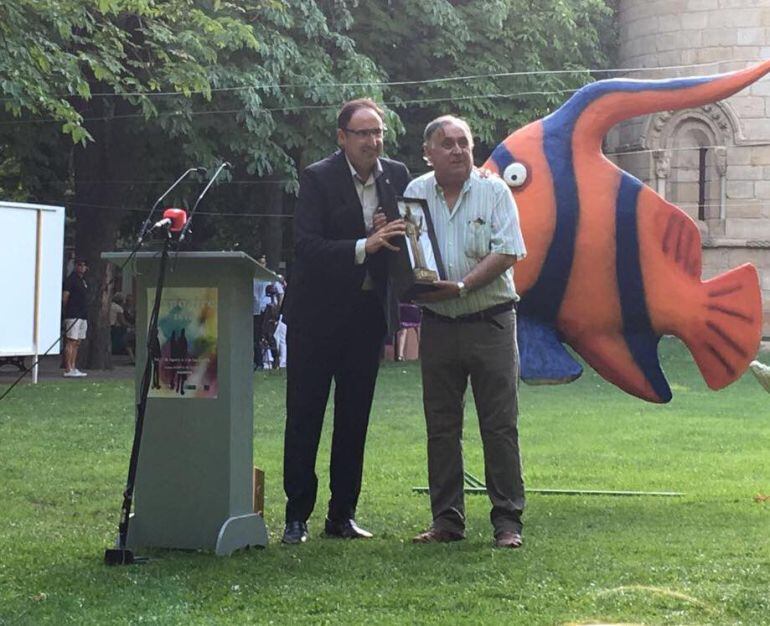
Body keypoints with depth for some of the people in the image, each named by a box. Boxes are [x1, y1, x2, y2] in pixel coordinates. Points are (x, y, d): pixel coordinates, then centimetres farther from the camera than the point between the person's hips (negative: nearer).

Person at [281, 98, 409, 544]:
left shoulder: (397, 176, 3)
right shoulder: (319, 178, -12)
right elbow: (306, 245, -21)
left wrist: (392, 232, -14)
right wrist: (364, 246, -32)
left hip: (369, 311, 5)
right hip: (318, 311, -4)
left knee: (355, 419, 10)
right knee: (304, 416, 1)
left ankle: (343, 514, 19)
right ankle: (297, 516, 7)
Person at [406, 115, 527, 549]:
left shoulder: (494, 192, -1)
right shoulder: (415, 194, 7)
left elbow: (507, 252, -9)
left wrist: (461, 286, -18)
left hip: (490, 321, -3)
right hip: (438, 324, 3)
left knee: (500, 425, -3)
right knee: (441, 427, 7)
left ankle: (508, 521, 1)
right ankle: (447, 520, 14)